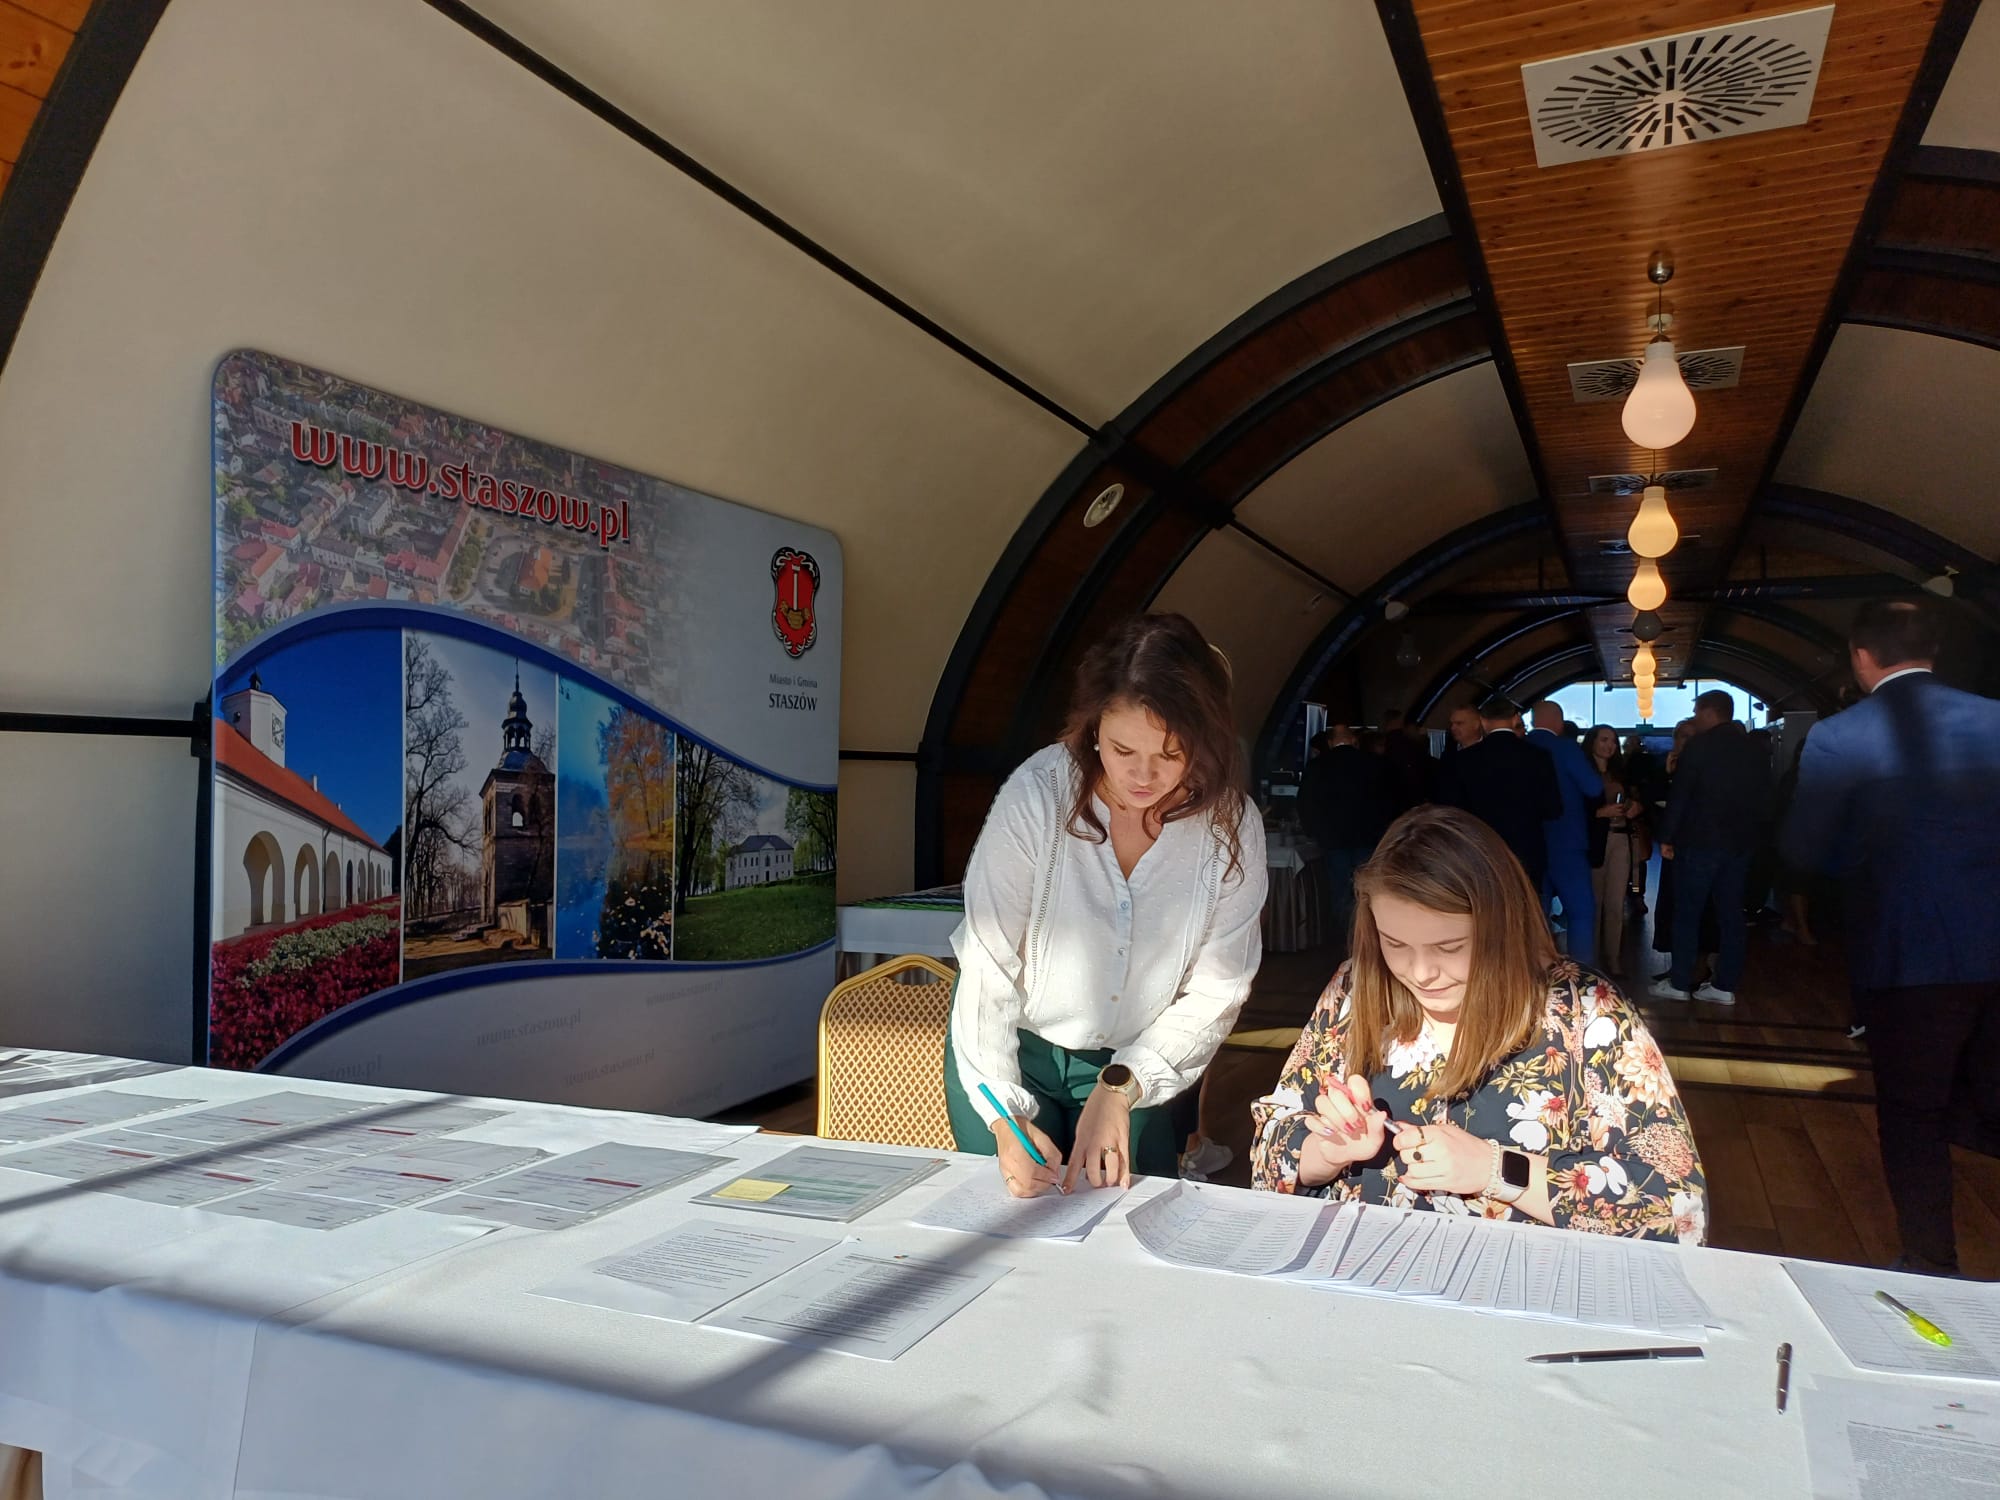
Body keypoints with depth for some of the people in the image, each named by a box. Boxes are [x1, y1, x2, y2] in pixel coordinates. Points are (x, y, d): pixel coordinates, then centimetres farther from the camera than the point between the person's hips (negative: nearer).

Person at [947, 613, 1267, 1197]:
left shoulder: (1231, 824, -17)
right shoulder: (1037, 794, -25)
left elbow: (1215, 992, -12)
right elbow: (989, 968, -23)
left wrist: (1119, 1088, -21)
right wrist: (1006, 1118, -29)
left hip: (1136, 1065, 2)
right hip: (1011, 1049, -1)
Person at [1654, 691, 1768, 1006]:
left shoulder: (1700, 745, -9)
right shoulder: (1751, 748, 10)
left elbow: (1680, 794, -12)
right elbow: (1764, 798, 13)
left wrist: (1667, 837, -6)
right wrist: (1746, 829, 18)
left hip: (1700, 841, -6)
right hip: (1740, 844, 6)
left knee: (1687, 913, 1)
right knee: (1730, 914, 8)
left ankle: (1679, 983, 3)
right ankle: (1725, 985, 10)